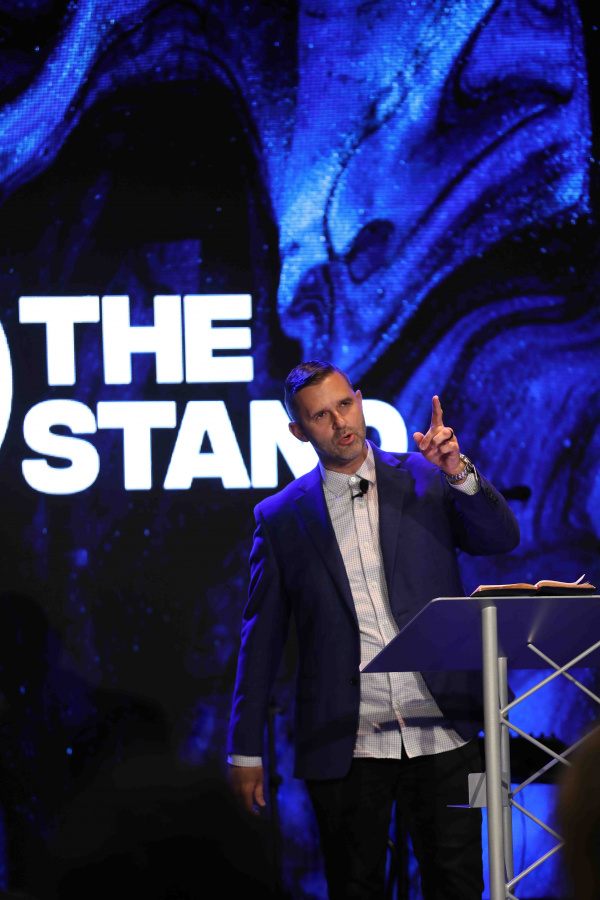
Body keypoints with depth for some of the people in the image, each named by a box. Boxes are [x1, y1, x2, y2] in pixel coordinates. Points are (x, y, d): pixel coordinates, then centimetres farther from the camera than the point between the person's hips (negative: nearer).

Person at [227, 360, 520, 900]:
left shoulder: (426, 480, 7)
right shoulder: (281, 518, 6)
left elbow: (503, 539, -4)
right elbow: (261, 641, 8)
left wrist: (459, 473, -21)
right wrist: (245, 750, 7)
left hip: (442, 733, 0)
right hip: (346, 744, 0)